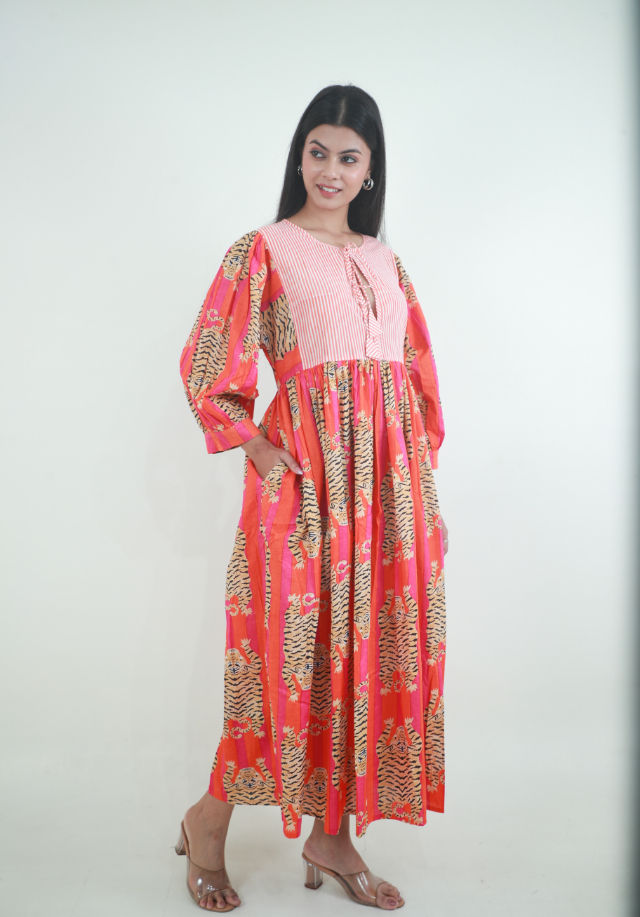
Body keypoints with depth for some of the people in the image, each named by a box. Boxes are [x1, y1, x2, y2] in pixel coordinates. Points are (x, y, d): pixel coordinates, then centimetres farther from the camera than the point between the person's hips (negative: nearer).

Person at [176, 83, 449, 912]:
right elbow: (207, 365, -2)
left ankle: (332, 835, 22)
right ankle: (209, 819, 20)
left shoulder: (385, 260, 18)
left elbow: (420, 375, 18)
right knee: (298, 639, -2)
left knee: (374, 645, 6)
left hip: (391, 468, 5)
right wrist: (262, 452, -12)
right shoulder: (263, 250, 3)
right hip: (307, 462, -5)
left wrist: (426, 484, 11)